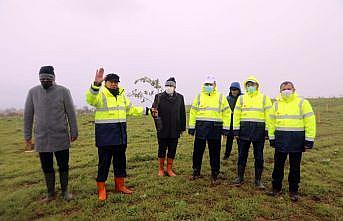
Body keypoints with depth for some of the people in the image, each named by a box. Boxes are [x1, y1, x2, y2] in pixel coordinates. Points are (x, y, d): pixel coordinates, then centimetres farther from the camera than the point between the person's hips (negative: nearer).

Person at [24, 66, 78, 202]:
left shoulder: (63, 91, -4)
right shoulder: (33, 92, 3)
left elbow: (71, 113, -2)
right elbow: (28, 115, 8)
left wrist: (74, 132, -2)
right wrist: (27, 135, 8)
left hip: (61, 137, -2)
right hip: (41, 138, 2)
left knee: (63, 165, 8)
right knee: (46, 167, 11)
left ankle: (65, 191, 26)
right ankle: (51, 193, 27)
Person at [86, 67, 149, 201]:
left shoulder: (122, 95, 13)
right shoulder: (100, 94, -9)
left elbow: (131, 109, 24)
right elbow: (90, 99, -32)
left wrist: (146, 111, 24)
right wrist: (96, 84, -48)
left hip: (120, 135, 6)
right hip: (105, 135, -6)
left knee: (120, 160, 15)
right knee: (104, 162, 2)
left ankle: (120, 186, 31)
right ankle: (101, 190, 19)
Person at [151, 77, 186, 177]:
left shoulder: (180, 97, 7)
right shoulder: (159, 97, 1)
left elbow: (182, 113, 10)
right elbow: (154, 108, 0)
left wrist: (182, 127, 9)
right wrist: (154, 113, -24)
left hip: (175, 130, 2)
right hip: (162, 129, -2)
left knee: (172, 150, 10)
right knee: (162, 150, 9)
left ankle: (169, 169, 26)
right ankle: (161, 169, 26)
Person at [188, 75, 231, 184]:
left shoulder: (221, 97, 6)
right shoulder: (199, 96, 9)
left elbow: (227, 113, 5)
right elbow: (193, 112, 8)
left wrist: (226, 128, -2)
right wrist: (191, 127, 2)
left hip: (215, 128, -1)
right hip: (201, 127, 1)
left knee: (215, 153, 6)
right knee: (198, 151, 8)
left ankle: (214, 175, 19)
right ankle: (196, 172, 25)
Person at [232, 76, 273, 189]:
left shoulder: (264, 98, 5)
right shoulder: (241, 98, 8)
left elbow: (268, 115, 2)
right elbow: (236, 115, 5)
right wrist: (236, 130, -1)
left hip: (259, 130, -1)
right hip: (244, 129, 1)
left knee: (259, 157, 7)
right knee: (242, 155, 8)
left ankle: (258, 180, 21)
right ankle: (240, 177, 23)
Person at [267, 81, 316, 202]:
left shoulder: (302, 103, -3)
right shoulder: (276, 104, 7)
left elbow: (310, 122, -6)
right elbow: (272, 122, 8)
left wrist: (309, 140, -9)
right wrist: (271, 138, 6)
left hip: (297, 140, -2)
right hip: (280, 139, 3)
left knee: (295, 167, 9)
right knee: (278, 165, 9)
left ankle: (293, 191, 25)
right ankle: (276, 188, 25)